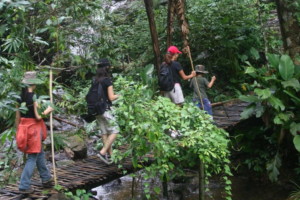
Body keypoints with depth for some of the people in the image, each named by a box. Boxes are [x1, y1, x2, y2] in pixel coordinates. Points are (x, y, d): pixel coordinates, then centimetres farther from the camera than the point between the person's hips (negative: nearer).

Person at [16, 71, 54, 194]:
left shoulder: (21, 97, 3)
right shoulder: (34, 97, -17)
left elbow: (17, 117, 8)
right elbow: (38, 117, -19)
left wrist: (18, 131, 17)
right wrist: (48, 110, -2)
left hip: (23, 127, 7)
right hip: (34, 128, -7)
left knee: (40, 153, 21)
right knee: (32, 158, 2)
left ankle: (46, 179, 32)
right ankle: (24, 186, 2)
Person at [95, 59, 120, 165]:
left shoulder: (95, 80, 4)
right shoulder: (107, 80, -14)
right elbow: (111, 97, -14)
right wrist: (118, 95, 4)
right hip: (105, 109, -7)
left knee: (104, 132, 13)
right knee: (114, 130, 2)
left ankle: (110, 154, 19)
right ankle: (103, 152, -7)